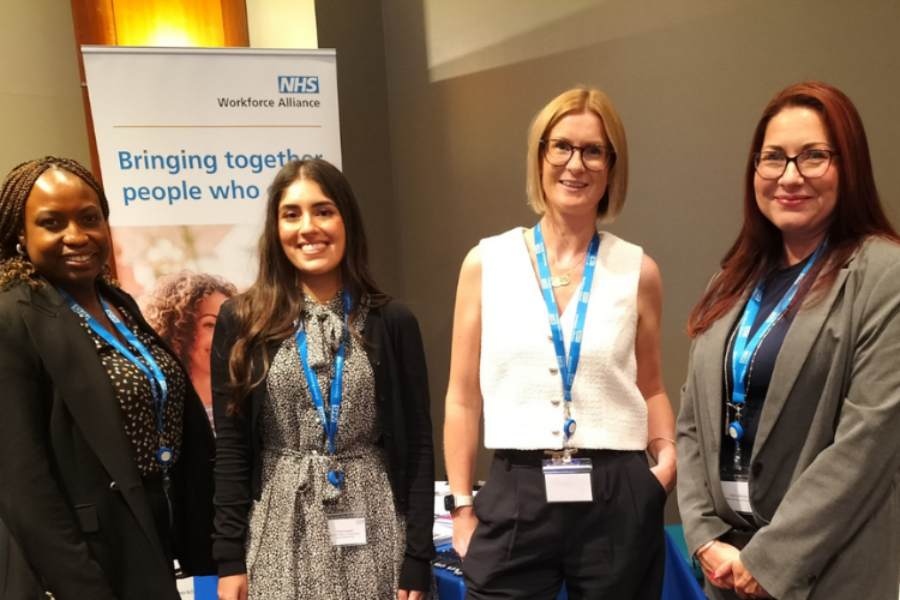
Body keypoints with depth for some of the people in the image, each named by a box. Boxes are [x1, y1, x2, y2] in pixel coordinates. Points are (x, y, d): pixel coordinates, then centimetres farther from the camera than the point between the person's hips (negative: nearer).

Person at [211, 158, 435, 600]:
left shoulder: (391, 322, -2)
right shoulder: (241, 322, -1)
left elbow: (416, 447, -2)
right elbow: (232, 447, 1)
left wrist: (417, 558, -4)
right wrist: (230, 555, -2)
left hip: (370, 533, 0)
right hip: (280, 534, 1)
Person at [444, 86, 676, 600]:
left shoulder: (638, 270, 1)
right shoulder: (486, 263, 0)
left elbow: (649, 387, 13)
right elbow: (464, 398, 3)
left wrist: (668, 455, -4)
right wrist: (462, 508, 2)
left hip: (617, 499, 1)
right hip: (516, 499, 0)